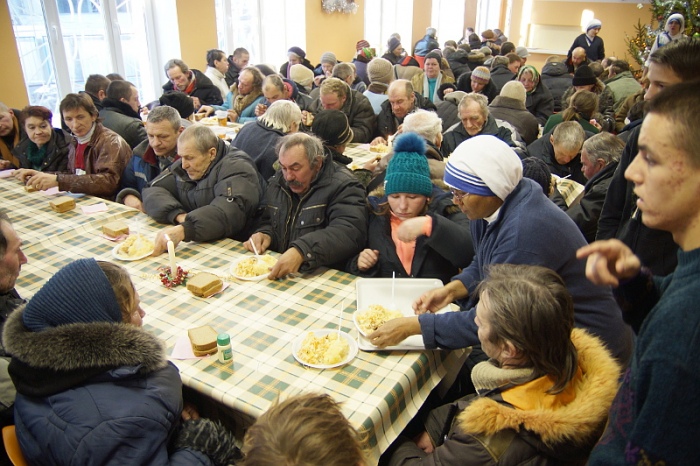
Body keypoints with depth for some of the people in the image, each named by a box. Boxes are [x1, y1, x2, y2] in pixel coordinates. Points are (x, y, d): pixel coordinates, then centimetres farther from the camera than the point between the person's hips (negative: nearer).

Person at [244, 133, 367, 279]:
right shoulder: (276, 183, 10)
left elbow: (349, 232, -27)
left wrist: (301, 251, -39)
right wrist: (264, 235, -4)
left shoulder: (343, 186, -12)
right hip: (276, 275, 5)